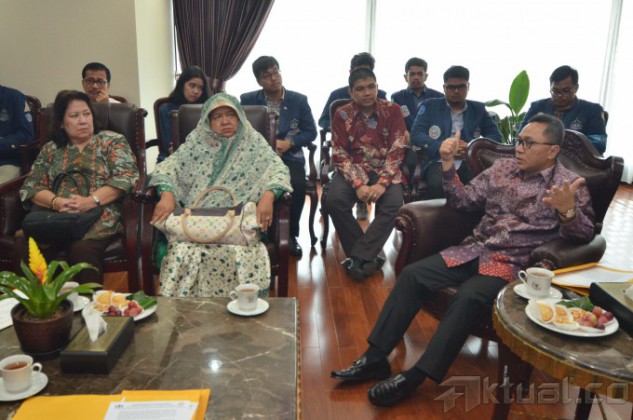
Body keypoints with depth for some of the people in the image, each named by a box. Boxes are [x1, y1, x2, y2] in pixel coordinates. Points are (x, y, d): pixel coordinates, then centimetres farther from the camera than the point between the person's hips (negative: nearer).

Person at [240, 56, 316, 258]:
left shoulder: (299, 100, 6)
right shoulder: (247, 100, 6)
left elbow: (311, 132, 6)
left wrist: (288, 143, -12)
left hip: (290, 156, 0)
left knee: (297, 184, -31)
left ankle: (291, 234, -8)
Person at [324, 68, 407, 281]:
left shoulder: (392, 110, -2)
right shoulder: (342, 115, -1)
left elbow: (397, 150, -7)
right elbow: (339, 155, -5)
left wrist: (382, 183, -21)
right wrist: (358, 184, -20)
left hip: (384, 170, 0)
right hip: (352, 170, 1)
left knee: (393, 203, -30)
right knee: (334, 201, -28)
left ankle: (359, 257, -19)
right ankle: (368, 256, -14)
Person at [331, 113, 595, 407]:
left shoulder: (570, 185, -1)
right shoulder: (503, 167, 12)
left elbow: (584, 235, -10)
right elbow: (463, 201, 12)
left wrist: (567, 210, -31)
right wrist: (448, 164, -3)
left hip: (511, 263, -5)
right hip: (474, 249, 5)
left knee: (468, 298, -33)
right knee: (412, 275, -14)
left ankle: (415, 376, -23)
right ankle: (375, 358, -10)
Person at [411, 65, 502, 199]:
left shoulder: (478, 109, 20)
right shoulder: (430, 106, 14)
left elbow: (496, 136, 15)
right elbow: (416, 135, 3)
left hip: (468, 162, 2)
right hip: (439, 161, -2)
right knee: (437, 184, -37)